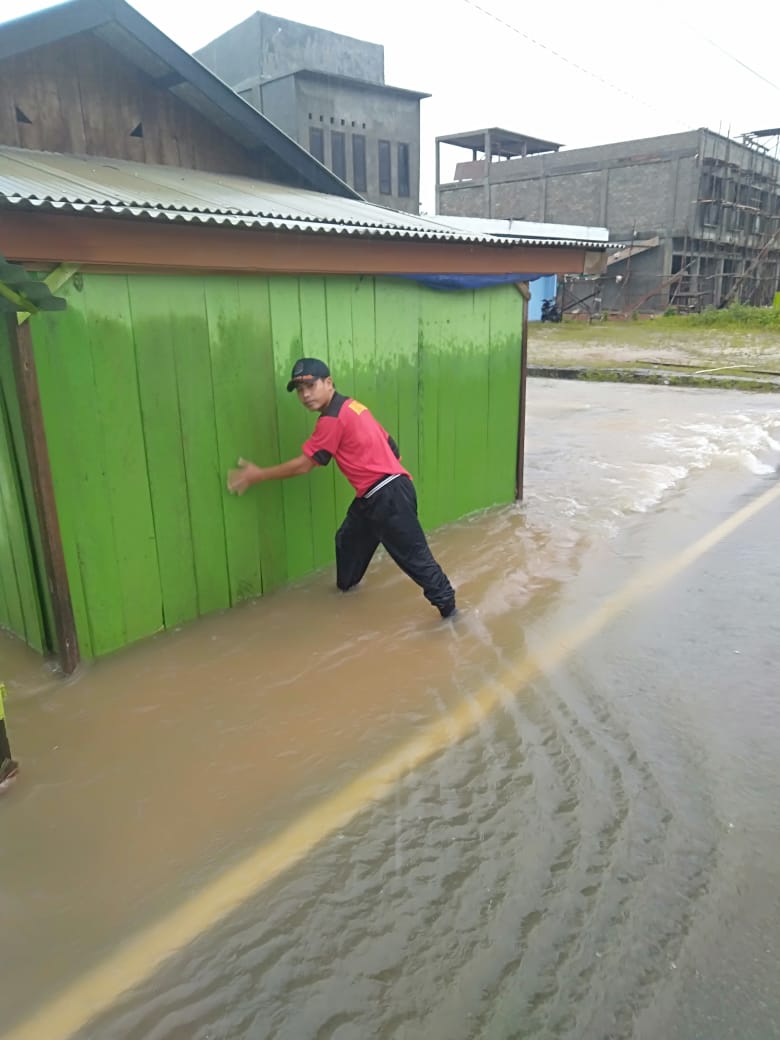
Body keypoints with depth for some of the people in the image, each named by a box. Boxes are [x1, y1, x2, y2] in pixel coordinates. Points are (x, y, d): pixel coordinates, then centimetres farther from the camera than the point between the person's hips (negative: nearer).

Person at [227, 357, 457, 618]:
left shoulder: (333, 419, -16)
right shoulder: (350, 405, 12)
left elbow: (303, 465, -10)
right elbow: (387, 442, 15)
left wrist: (258, 474, -2)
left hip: (388, 495, -10)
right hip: (373, 495, 10)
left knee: (413, 555, -3)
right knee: (349, 539, 26)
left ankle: (447, 605, 7)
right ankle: (345, 586, 48)